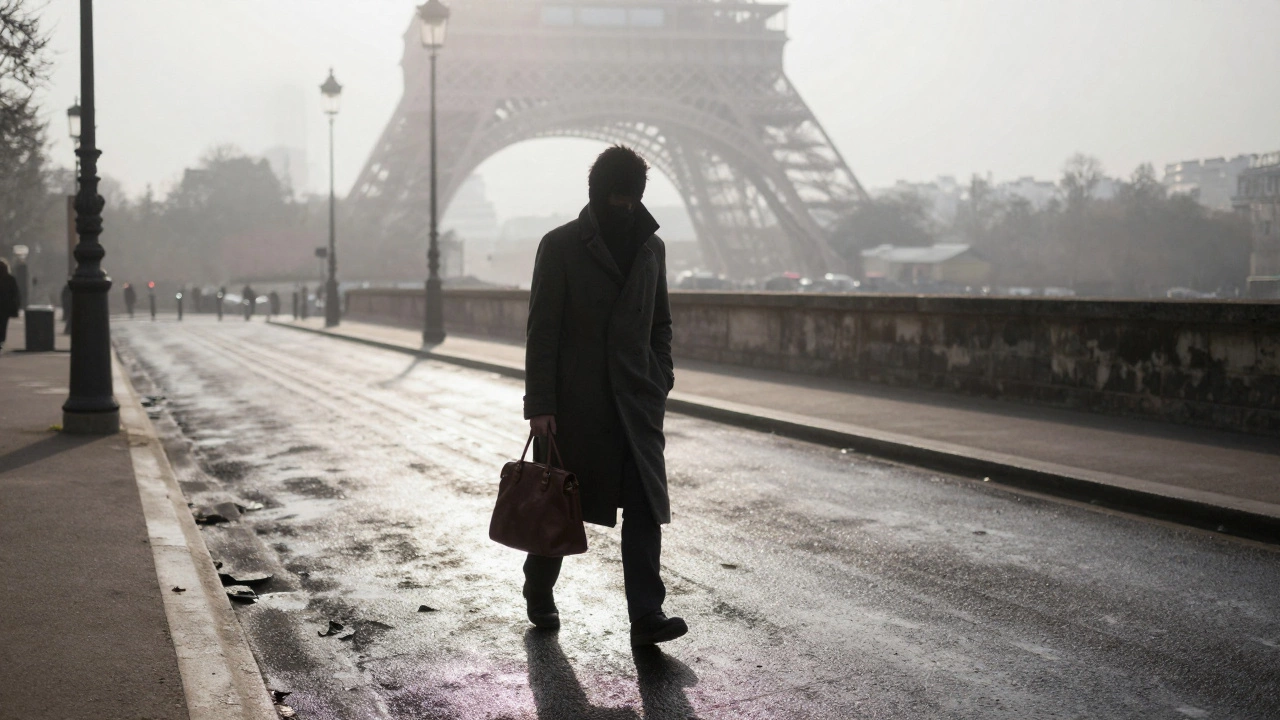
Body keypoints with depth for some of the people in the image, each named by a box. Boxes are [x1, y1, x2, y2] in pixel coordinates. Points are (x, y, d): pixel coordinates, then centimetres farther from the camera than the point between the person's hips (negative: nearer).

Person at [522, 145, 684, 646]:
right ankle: (539, 595, 31)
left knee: (645, 504, -7)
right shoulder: (561, 246, -4)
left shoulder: (651, 247, 10)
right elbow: (542, 329, -7)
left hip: (635, 400, 3)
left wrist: (660, 385, 8)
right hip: (574, 400, -3)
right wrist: (539, 404, -12)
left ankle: (647, 616, -8)